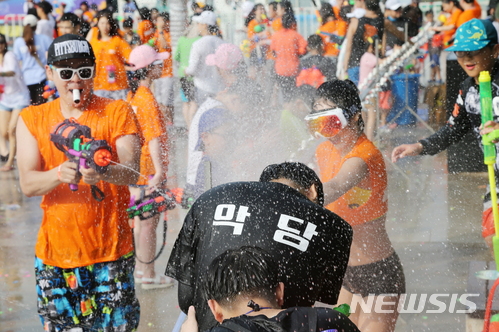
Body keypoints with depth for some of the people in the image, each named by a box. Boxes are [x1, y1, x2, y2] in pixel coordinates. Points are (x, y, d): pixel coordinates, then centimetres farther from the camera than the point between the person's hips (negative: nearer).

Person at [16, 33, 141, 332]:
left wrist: (102, 173, -37)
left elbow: (132, 172, -14)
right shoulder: (32, 119, 5)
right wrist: (60, 173, -27)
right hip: (56, 250, 2)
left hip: (111, 250, -2)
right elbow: (28, 184, -6)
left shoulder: (117, 112, 0)